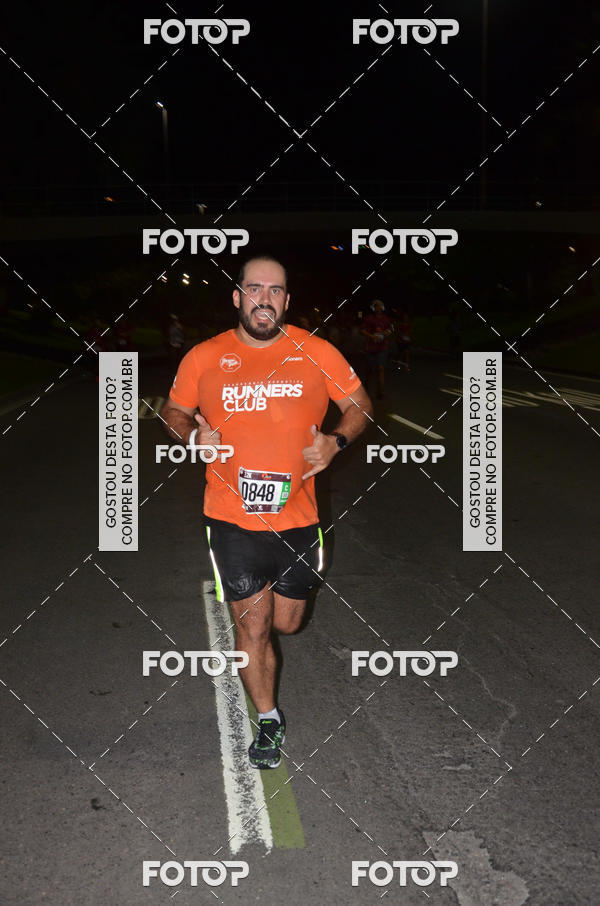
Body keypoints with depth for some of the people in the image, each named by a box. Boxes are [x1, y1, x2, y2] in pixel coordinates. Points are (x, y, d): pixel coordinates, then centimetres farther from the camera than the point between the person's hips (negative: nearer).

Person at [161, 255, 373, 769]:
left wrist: (336, 442, -9)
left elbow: (359, 406, 10)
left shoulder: (318, 354, -1)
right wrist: (193, 435, -8)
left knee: (286, 624, 15)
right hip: (232, 520, -1)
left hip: (298, 518, 1)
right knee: (252, 626, 4)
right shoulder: (203, 358, -1)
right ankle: (269, 721, 26)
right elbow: (173, 410, 14)